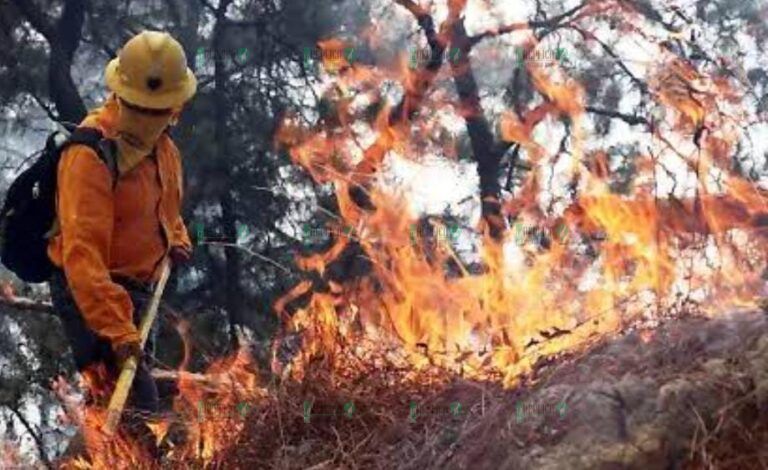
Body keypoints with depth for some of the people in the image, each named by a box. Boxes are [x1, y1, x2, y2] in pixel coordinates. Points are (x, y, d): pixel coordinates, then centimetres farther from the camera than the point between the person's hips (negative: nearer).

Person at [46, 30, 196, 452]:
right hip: (91, 292, -9)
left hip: (137, 287, 9)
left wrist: (175, 237, 8)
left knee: (119, 396, 25)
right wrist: (117, 329, -42)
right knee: (138, 407, -17)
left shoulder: (160, 142, 1)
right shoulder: (92, 153, -28)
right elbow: (82, 251, -36)